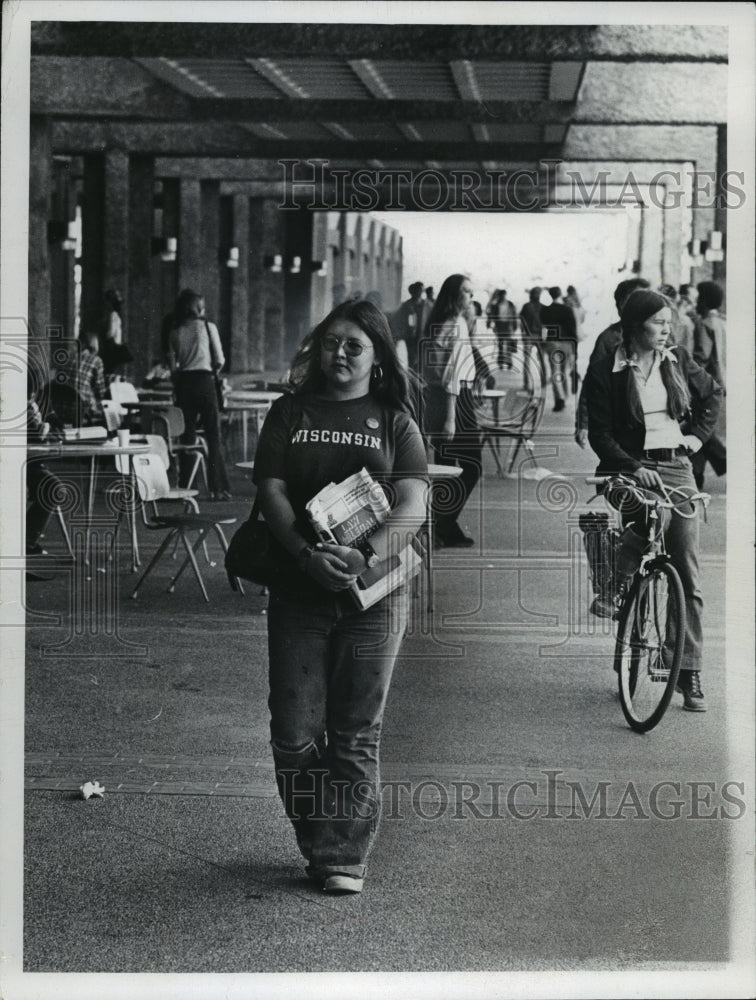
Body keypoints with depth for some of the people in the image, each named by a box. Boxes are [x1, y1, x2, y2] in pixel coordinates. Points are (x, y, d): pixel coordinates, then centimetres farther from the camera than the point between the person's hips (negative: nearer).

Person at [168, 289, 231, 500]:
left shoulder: (175, 333, 7)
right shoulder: (208, 327, -1)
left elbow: (172, 367, 5)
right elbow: (219, 361, -2)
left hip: (183, 383, 3)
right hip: (204, 381, -3)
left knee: (187, 436, 8)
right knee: (213, 435, 0)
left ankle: (184, 487, 7)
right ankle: (218, 488, -3)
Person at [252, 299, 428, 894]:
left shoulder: (394, 422, 6)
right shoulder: (290, 413, 10)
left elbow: (413, 505, -5)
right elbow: (272, 492, 1)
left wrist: (366, 556, -22)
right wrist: (307, 556, -17)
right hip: (299, 591, 1)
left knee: (356, 734, 2)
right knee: (294, 734, 1)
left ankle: (345, 856, 10)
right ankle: (318, 842, 17)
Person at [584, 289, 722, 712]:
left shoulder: (678, 362, 8)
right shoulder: (606, 372, -3)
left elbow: (713, 393, 26)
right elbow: (600, 434, -7)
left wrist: (698, 433, 13)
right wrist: (633, 468, -19)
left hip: (678, 469, 3)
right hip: (635, 471, -3)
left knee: (688, 575, -2)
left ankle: (691, 673, 0)